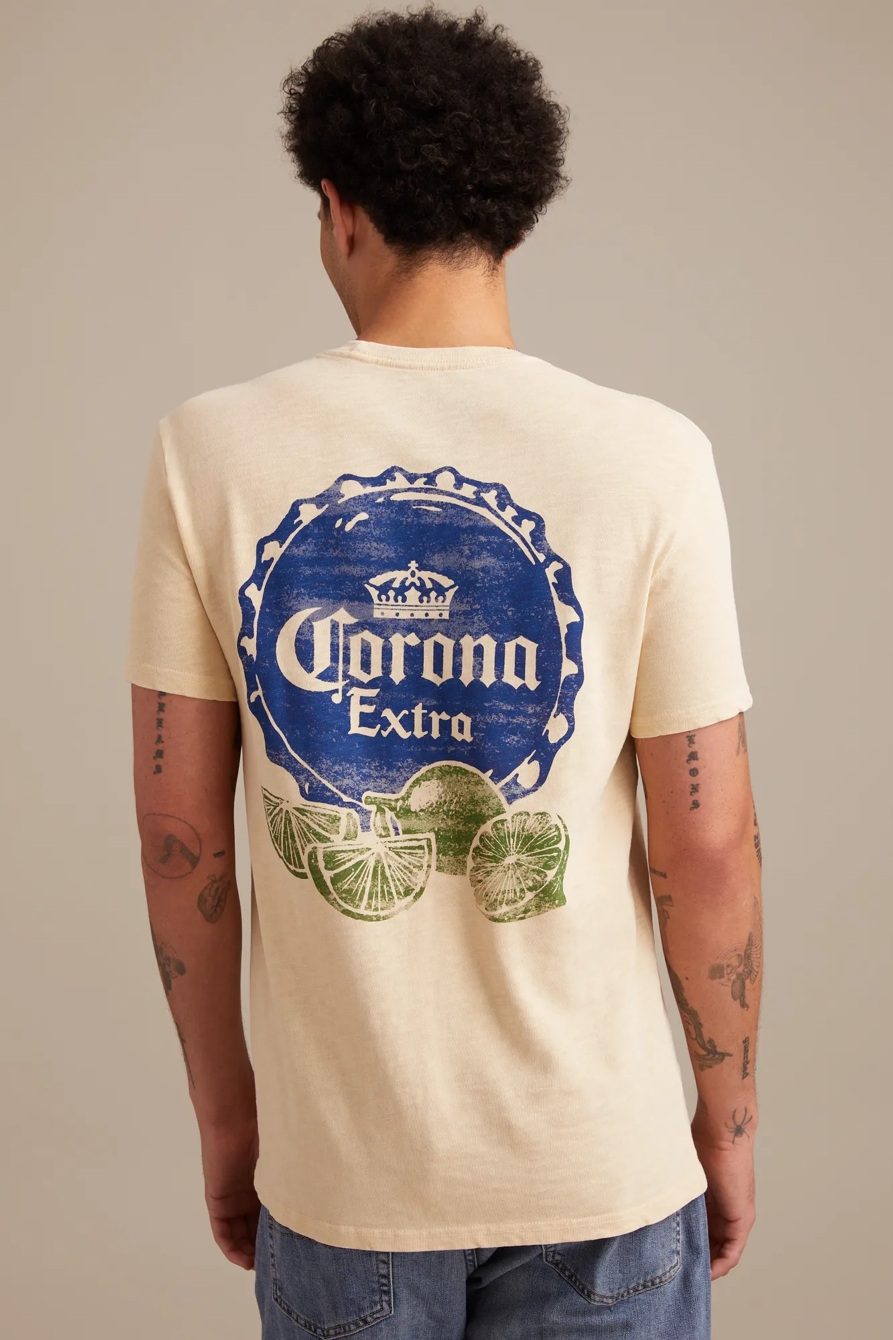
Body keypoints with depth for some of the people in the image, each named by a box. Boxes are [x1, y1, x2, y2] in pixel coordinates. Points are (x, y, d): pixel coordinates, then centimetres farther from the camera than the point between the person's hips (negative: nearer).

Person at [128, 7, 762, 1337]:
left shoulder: (209, 452, -9)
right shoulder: (651, 460, -13)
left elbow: (180, 828, -5)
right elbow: (707, 843, -10)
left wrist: (225, 1111, 8)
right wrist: (730, 1120, 6)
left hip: (339, 1166, 1)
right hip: (599, 1156, 0)